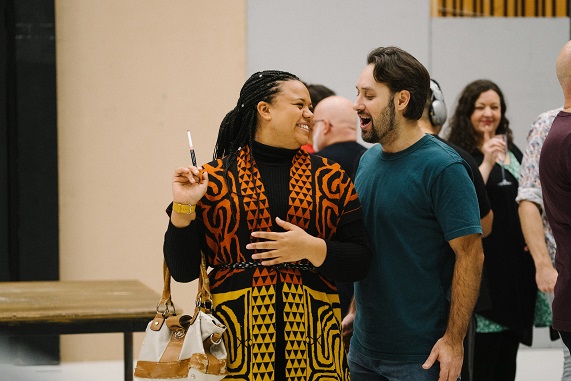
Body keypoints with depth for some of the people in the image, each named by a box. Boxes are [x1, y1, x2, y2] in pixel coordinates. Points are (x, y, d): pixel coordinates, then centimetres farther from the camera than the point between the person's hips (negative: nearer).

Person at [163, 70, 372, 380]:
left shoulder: (330, 179, 7)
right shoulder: (214, 179, 2)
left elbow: (359, 263, 3)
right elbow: (183, 271, 2)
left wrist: (312, 248, -13)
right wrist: (183, 209, -11)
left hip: (310, 339, 2)